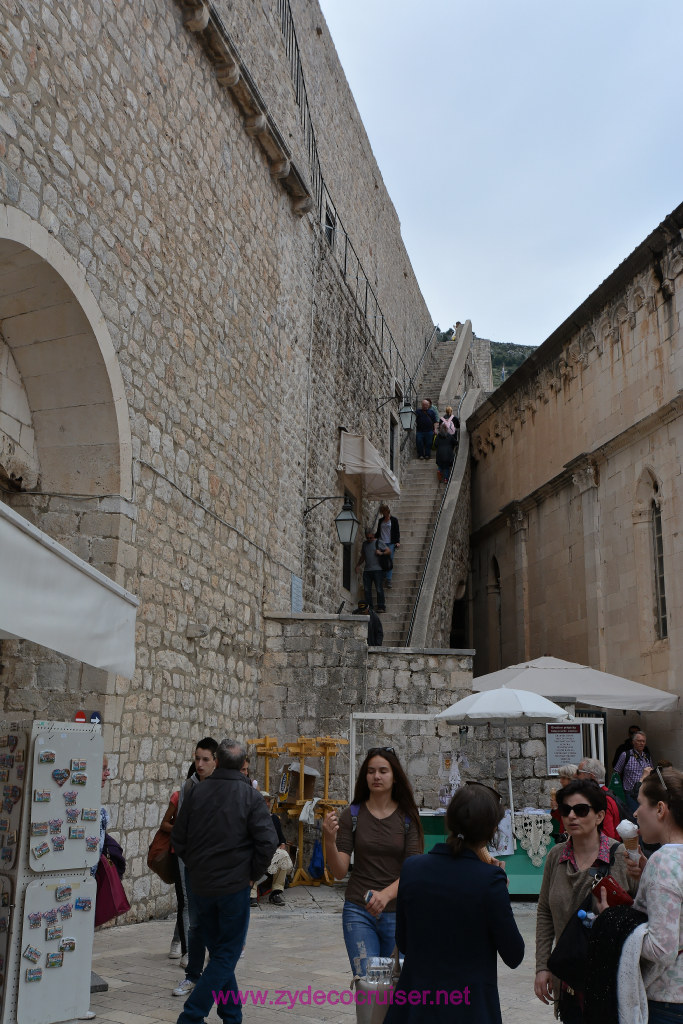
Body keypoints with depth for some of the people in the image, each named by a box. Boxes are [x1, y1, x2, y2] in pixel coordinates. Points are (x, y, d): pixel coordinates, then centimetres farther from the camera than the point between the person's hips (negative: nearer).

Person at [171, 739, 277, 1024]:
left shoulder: (196, 792, -1)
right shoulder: (250, 796, -10)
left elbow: (178, 839, 3)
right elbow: (268, 842, -16)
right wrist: (253, 872, -1)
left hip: (200, 886, 4)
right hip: (234, 886, -4)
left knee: (219, 951, 18)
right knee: (227, 955, 6)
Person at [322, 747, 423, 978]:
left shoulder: (408, 817, 1)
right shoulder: (352, 815, 1)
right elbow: (339, 871, -4)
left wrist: (386, 894, -25)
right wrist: (330, 841, -22)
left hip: (397, 912, 1)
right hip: (358, 911, -1)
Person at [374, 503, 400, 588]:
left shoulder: (394, 520, 4)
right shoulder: (380, 520, 15)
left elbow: (397, 532, 3)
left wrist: (398, 542, -7)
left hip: (391, 543, -4)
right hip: (382, 543, 4)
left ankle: (388, 580, -13)